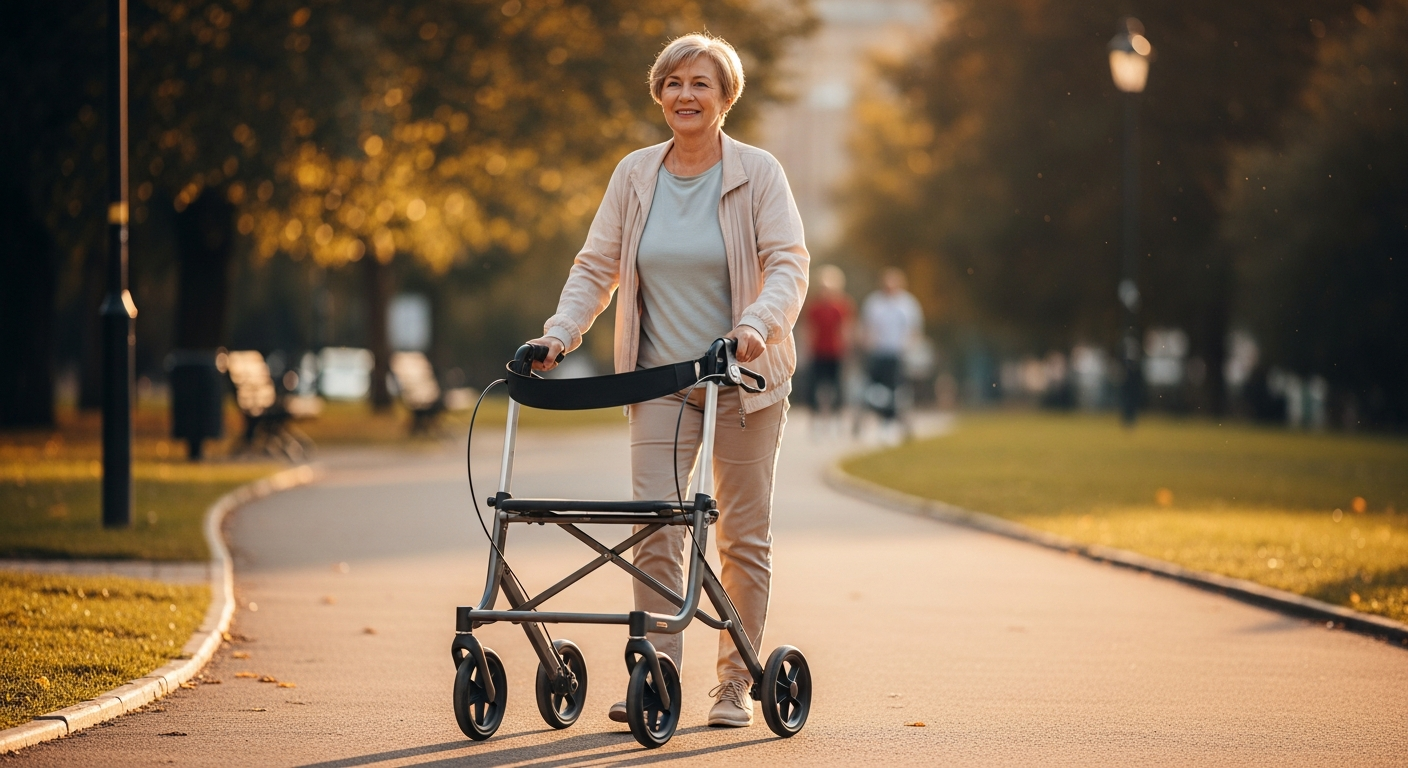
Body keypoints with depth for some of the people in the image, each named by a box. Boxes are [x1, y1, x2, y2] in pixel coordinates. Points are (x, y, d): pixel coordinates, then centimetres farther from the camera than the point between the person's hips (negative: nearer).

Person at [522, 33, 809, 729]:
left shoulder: (758, 174, -3)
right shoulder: (635, 175, 5)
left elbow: (788, 264, -11)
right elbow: (596, 267, 9)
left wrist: (757, 324, -29)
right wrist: (561, 333, -7)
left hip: (743, 379, -2)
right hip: (660, 381, 2)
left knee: (743, 535, 3)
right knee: (655, 530, -8)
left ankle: (735, 682, 13)